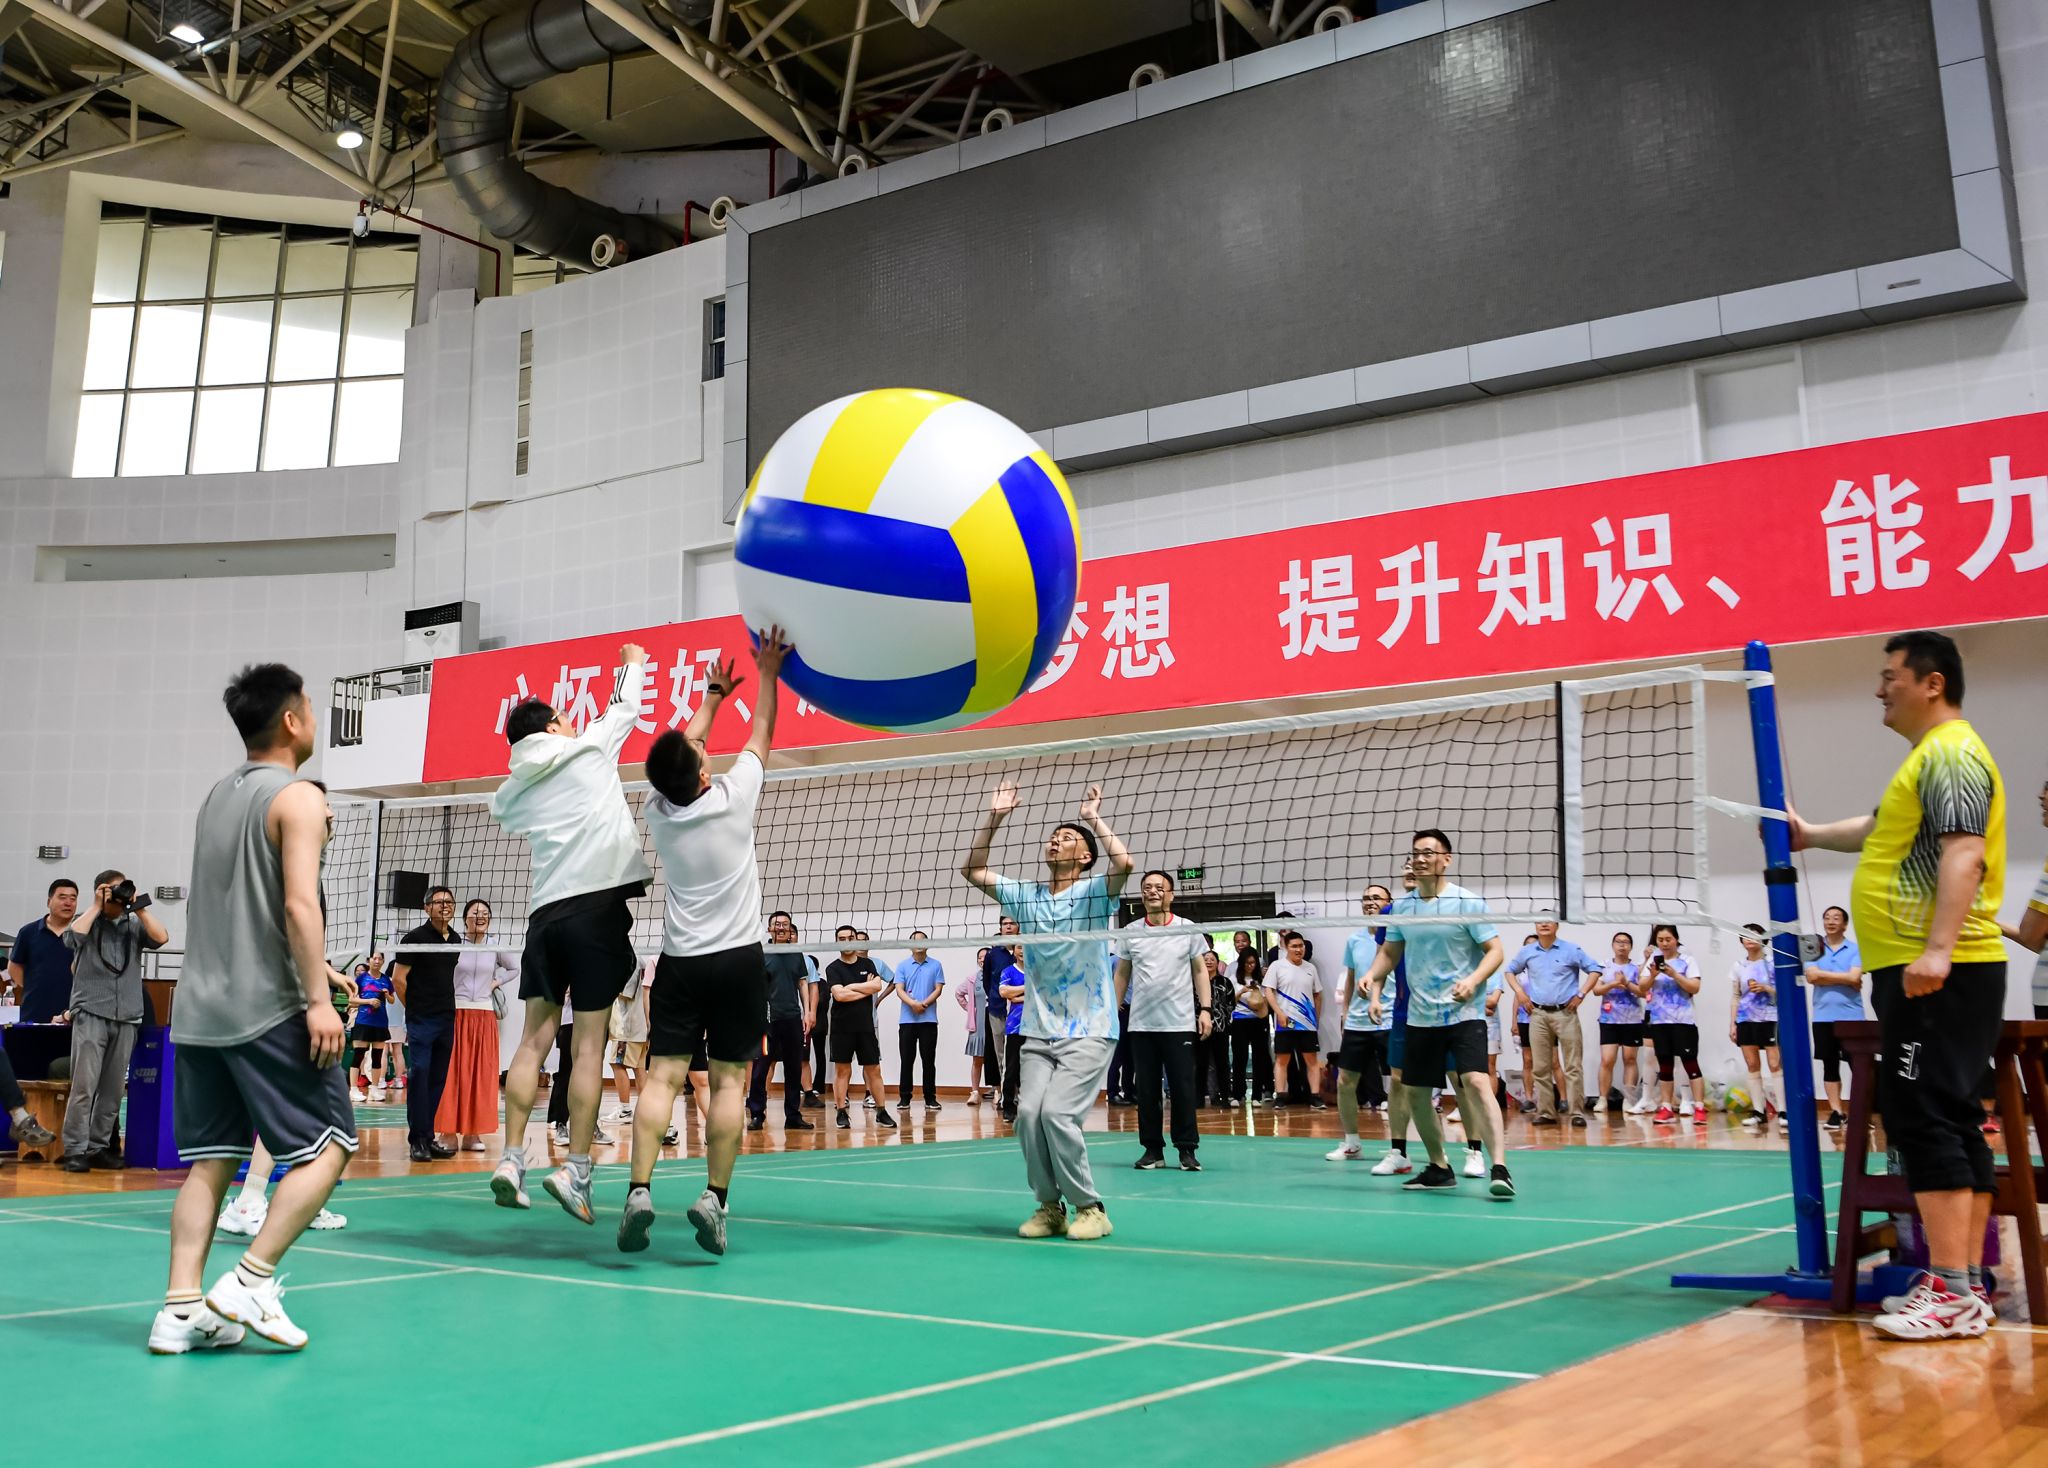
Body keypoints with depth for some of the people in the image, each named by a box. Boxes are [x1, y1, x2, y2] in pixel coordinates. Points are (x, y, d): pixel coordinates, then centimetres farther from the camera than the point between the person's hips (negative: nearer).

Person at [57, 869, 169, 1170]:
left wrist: (139, 906, 0)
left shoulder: (134, 925, 15)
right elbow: (72, 937, -12)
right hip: (91, 1013, -3)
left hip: (126, 1017, 3)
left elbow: (161, 938, -2)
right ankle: (75, 1150, -7)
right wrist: (96, 906, -3)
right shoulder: (87, 921, 9)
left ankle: (99, 1146, 11)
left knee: (114, 1088, 4)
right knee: (85, 1084, -9)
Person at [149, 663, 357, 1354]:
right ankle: (249, 1282, -7)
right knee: (328, 1146, 1)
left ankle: (181, 1309, 5)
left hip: (198, 1010, 8)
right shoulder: (298, 798, -8)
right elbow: (299, 906, -19)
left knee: (210, 1161, 10)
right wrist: (318, 999, -20)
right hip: (268, 1011, -7)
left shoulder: (217, 796, 16)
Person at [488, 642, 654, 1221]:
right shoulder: (588, 748, 4)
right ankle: (575, 1171, -6)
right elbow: (625, 705, 20)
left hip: (546, 912, 5)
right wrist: (635, 661, 39)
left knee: (535, 1038, 8)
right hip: (599, 903, -4)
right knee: (588, 1047, -5)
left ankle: (512, 1159, 5)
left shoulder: (512, 793, 15)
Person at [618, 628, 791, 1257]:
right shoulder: (732, 797, -9)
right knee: (729, 1080, 0)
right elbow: (762, 733, 6)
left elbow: (680, 748, 19)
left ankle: (639, 1190, -15)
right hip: (738, 959, -2)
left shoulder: (657, 810, 1)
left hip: (680, 961, 3)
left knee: (662, 1075, -3)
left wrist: (714, 696, 30)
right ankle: (714, 1197, -5)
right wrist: (768, 672, 17)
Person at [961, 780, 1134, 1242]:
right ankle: (1049, 1206, 7)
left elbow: (1124, 863, -25)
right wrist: (995, 818, 4)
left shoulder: (1093, 893, -4)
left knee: (1057, 1112, -20)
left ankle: (1089, 1208, -3)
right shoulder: (1025, 896, 10)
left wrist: (1094, 818, -13)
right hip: (1039, 1033, 5)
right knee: (1028, 1113, -12)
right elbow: (972, 870, 11)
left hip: (1089, 1032, -5)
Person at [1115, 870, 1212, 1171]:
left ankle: (1187, 1150, 6)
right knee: (1146, 1090, 4)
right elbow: (1122, 974, 14)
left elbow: (1200, 970, 6)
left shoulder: (1188, 930, 3)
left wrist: (1206, 1009, -3)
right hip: (1141, 1025, 2)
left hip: (1180, 1023, -2)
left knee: (1184, 1088, -2)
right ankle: (1152, 1149, 12)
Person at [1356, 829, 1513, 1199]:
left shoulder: (1468, 902, -7)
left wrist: (1473, 980, -25)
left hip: (1463, 1013, -6)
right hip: (1419, 1016, 6)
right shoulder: (1401, 907, 7)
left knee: (1476, 1083, -22)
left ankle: (1499, 1169, -22)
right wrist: (1372, 975, -1)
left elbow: (1495, 950, -8)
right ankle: (1439, 1168, 26)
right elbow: (1390, 951, 18)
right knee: (1415, 1093, 9)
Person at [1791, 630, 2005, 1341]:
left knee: (1926, 1118, -13)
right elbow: (1883, 828, 40)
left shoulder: (1952, 754, -10)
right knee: (1952, 1121, 10)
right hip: (1918, 972, 11)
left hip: (1940, 974, -11)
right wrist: (1812, 835, 45)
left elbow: (1964, 853, -22)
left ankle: (1951, 1291, -13)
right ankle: (1964, 1283, 14)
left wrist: (1937, 949, -29)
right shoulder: (1931, 759, 22)